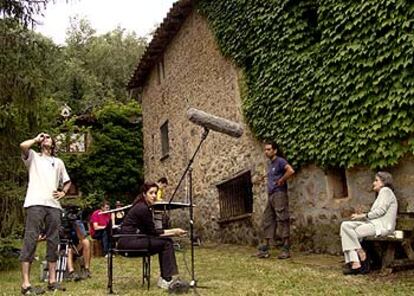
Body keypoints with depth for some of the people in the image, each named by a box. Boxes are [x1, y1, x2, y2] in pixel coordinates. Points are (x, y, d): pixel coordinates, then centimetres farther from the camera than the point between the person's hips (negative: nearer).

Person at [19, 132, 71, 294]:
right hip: (35, 203, -5)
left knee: (53, 242, 4)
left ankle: (52, 281, 9)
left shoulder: (58, 162, 26)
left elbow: (67, 181, 33)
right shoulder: (33, 157, 13)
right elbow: (23, 146, -9)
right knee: (30, 240, -12)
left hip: (53, 205, 5)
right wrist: (37, 139, 9)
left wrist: (63, 192, 12)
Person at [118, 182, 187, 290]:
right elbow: (152, 232, -12)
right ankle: (166, 280, -6)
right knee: (166, 243, -11)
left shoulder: (143, 207, 13)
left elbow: (150, 231, 14)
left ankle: (164, 279, 6)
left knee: (166, 241, 4)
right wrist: (173, 231, -5)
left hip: (133, 239, 9)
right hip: (128, 241, -9)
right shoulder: (143, 209, -16)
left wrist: (173, 232, 7)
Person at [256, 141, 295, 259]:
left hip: (279, 195, -9)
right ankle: (265, 249, 8)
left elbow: (291, 171, -24)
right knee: (267, 221, 6)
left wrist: (281, 181, -15)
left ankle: (286, 250, -6)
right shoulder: (270, 164, 21)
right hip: (270, 196, 9)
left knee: (282, 221, -9)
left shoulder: (280, 161, -6)